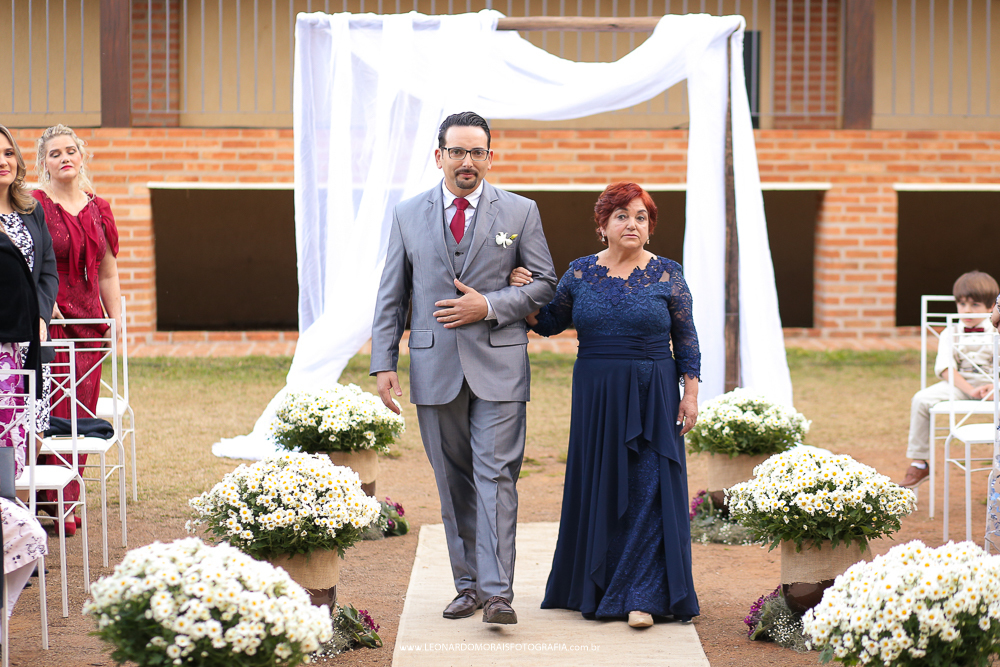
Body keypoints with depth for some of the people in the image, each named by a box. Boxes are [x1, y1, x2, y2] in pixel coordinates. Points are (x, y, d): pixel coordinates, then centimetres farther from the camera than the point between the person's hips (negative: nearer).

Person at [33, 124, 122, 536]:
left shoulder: (98, 210, 13)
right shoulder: (33, 206, -3)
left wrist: (117, 319, 13)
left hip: (88, 323, 5)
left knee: (80, 417, 5)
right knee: (50, 414, -8)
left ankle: (68, 506, 12)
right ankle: (48, 507, -1)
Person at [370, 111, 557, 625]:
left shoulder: (520, 212, 4)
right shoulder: (408, 215, 8)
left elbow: (545, 284, 4)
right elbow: (391, 297, 9)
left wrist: (489, 307, -11)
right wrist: (384, 363, 0)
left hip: (498, 366, -2)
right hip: (435, 366, 2)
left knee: (495, 476, -9)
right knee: (453, 482, 8)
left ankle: (497, 592, -11)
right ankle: (468, 585, 17)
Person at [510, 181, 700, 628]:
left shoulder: (667, 274, 0)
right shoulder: (580, 273, 5)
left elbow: (686, 339, 3)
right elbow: (548, 323, 12)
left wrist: (691, 393, -3)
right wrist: (523, 296, -6)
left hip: (652, 396, -2)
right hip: (596, 397, 2)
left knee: (648, 488, -5)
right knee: (598, 487, 7)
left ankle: (641, 597, -5)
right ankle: (597, 588, 19)